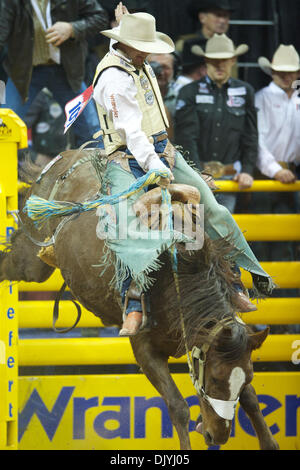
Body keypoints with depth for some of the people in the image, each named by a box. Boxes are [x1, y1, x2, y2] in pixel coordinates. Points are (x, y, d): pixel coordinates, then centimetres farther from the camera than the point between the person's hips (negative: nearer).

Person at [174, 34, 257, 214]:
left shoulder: (245, 92, 11)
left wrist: (247, 171, 1)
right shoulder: (189, 92, 2)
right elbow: (186, 137, -5)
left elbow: (251, 136, 12)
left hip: (229, 177, 2)